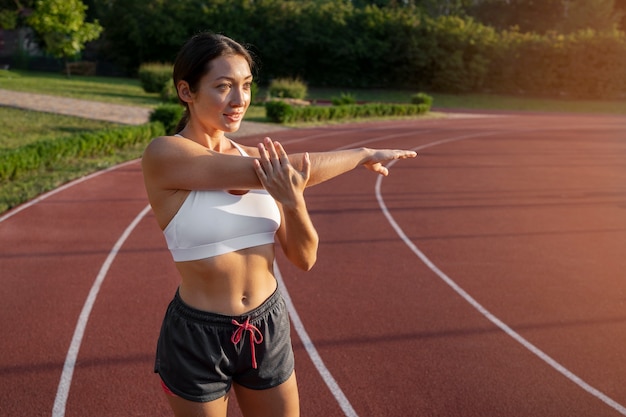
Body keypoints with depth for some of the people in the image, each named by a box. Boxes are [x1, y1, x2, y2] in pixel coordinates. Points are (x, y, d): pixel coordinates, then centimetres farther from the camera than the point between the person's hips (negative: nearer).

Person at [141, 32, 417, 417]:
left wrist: (294, 201, -23)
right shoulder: (163, 154, -17)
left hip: (269, 329, 4)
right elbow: (273, 172, -26)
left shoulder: (257, 159, -2)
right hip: (198, 338, -4)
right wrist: (364, 154, -15)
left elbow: (304, 258, -3)